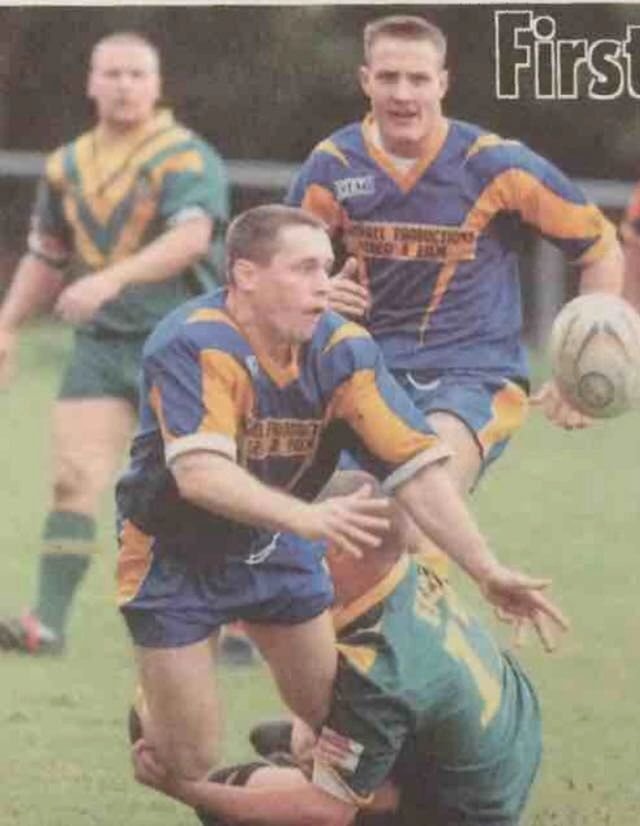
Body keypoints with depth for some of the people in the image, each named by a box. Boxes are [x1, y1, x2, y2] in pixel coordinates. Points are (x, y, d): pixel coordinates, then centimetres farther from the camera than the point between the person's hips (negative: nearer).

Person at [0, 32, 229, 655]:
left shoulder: (186, 157, -11)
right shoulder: (68, 166, 9)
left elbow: (192, 236, -30)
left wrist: (111, 278, -41)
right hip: (101, 345, 4)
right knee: (74, 479, -8)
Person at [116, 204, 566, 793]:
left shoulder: (343, 350, -14)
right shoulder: (195, 346, -30)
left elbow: (416, 467, -15)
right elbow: (199, 473, -44)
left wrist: (487, 572, -24)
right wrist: (307, 518, -58)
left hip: (275, 548, 5)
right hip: (176, 560, -5)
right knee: (189, 768, -2)